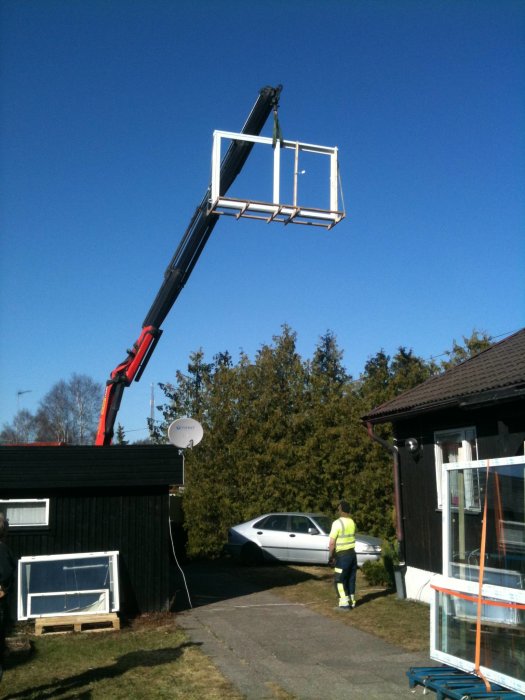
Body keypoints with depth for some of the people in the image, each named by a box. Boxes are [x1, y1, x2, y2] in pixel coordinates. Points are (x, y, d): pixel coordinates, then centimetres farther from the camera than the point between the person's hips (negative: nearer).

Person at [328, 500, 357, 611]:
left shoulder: (337, 523, -16)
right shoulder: (352, 522, 7)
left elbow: (332, 543, -18)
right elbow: (352, 537, 11)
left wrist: (331, 555, -4)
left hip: (342, 555, -7)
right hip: (352, 553, 7)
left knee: (339, 580, 1)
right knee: (351, 579, 14)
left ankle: (344, 603, -2)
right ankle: (351, 601, 18)